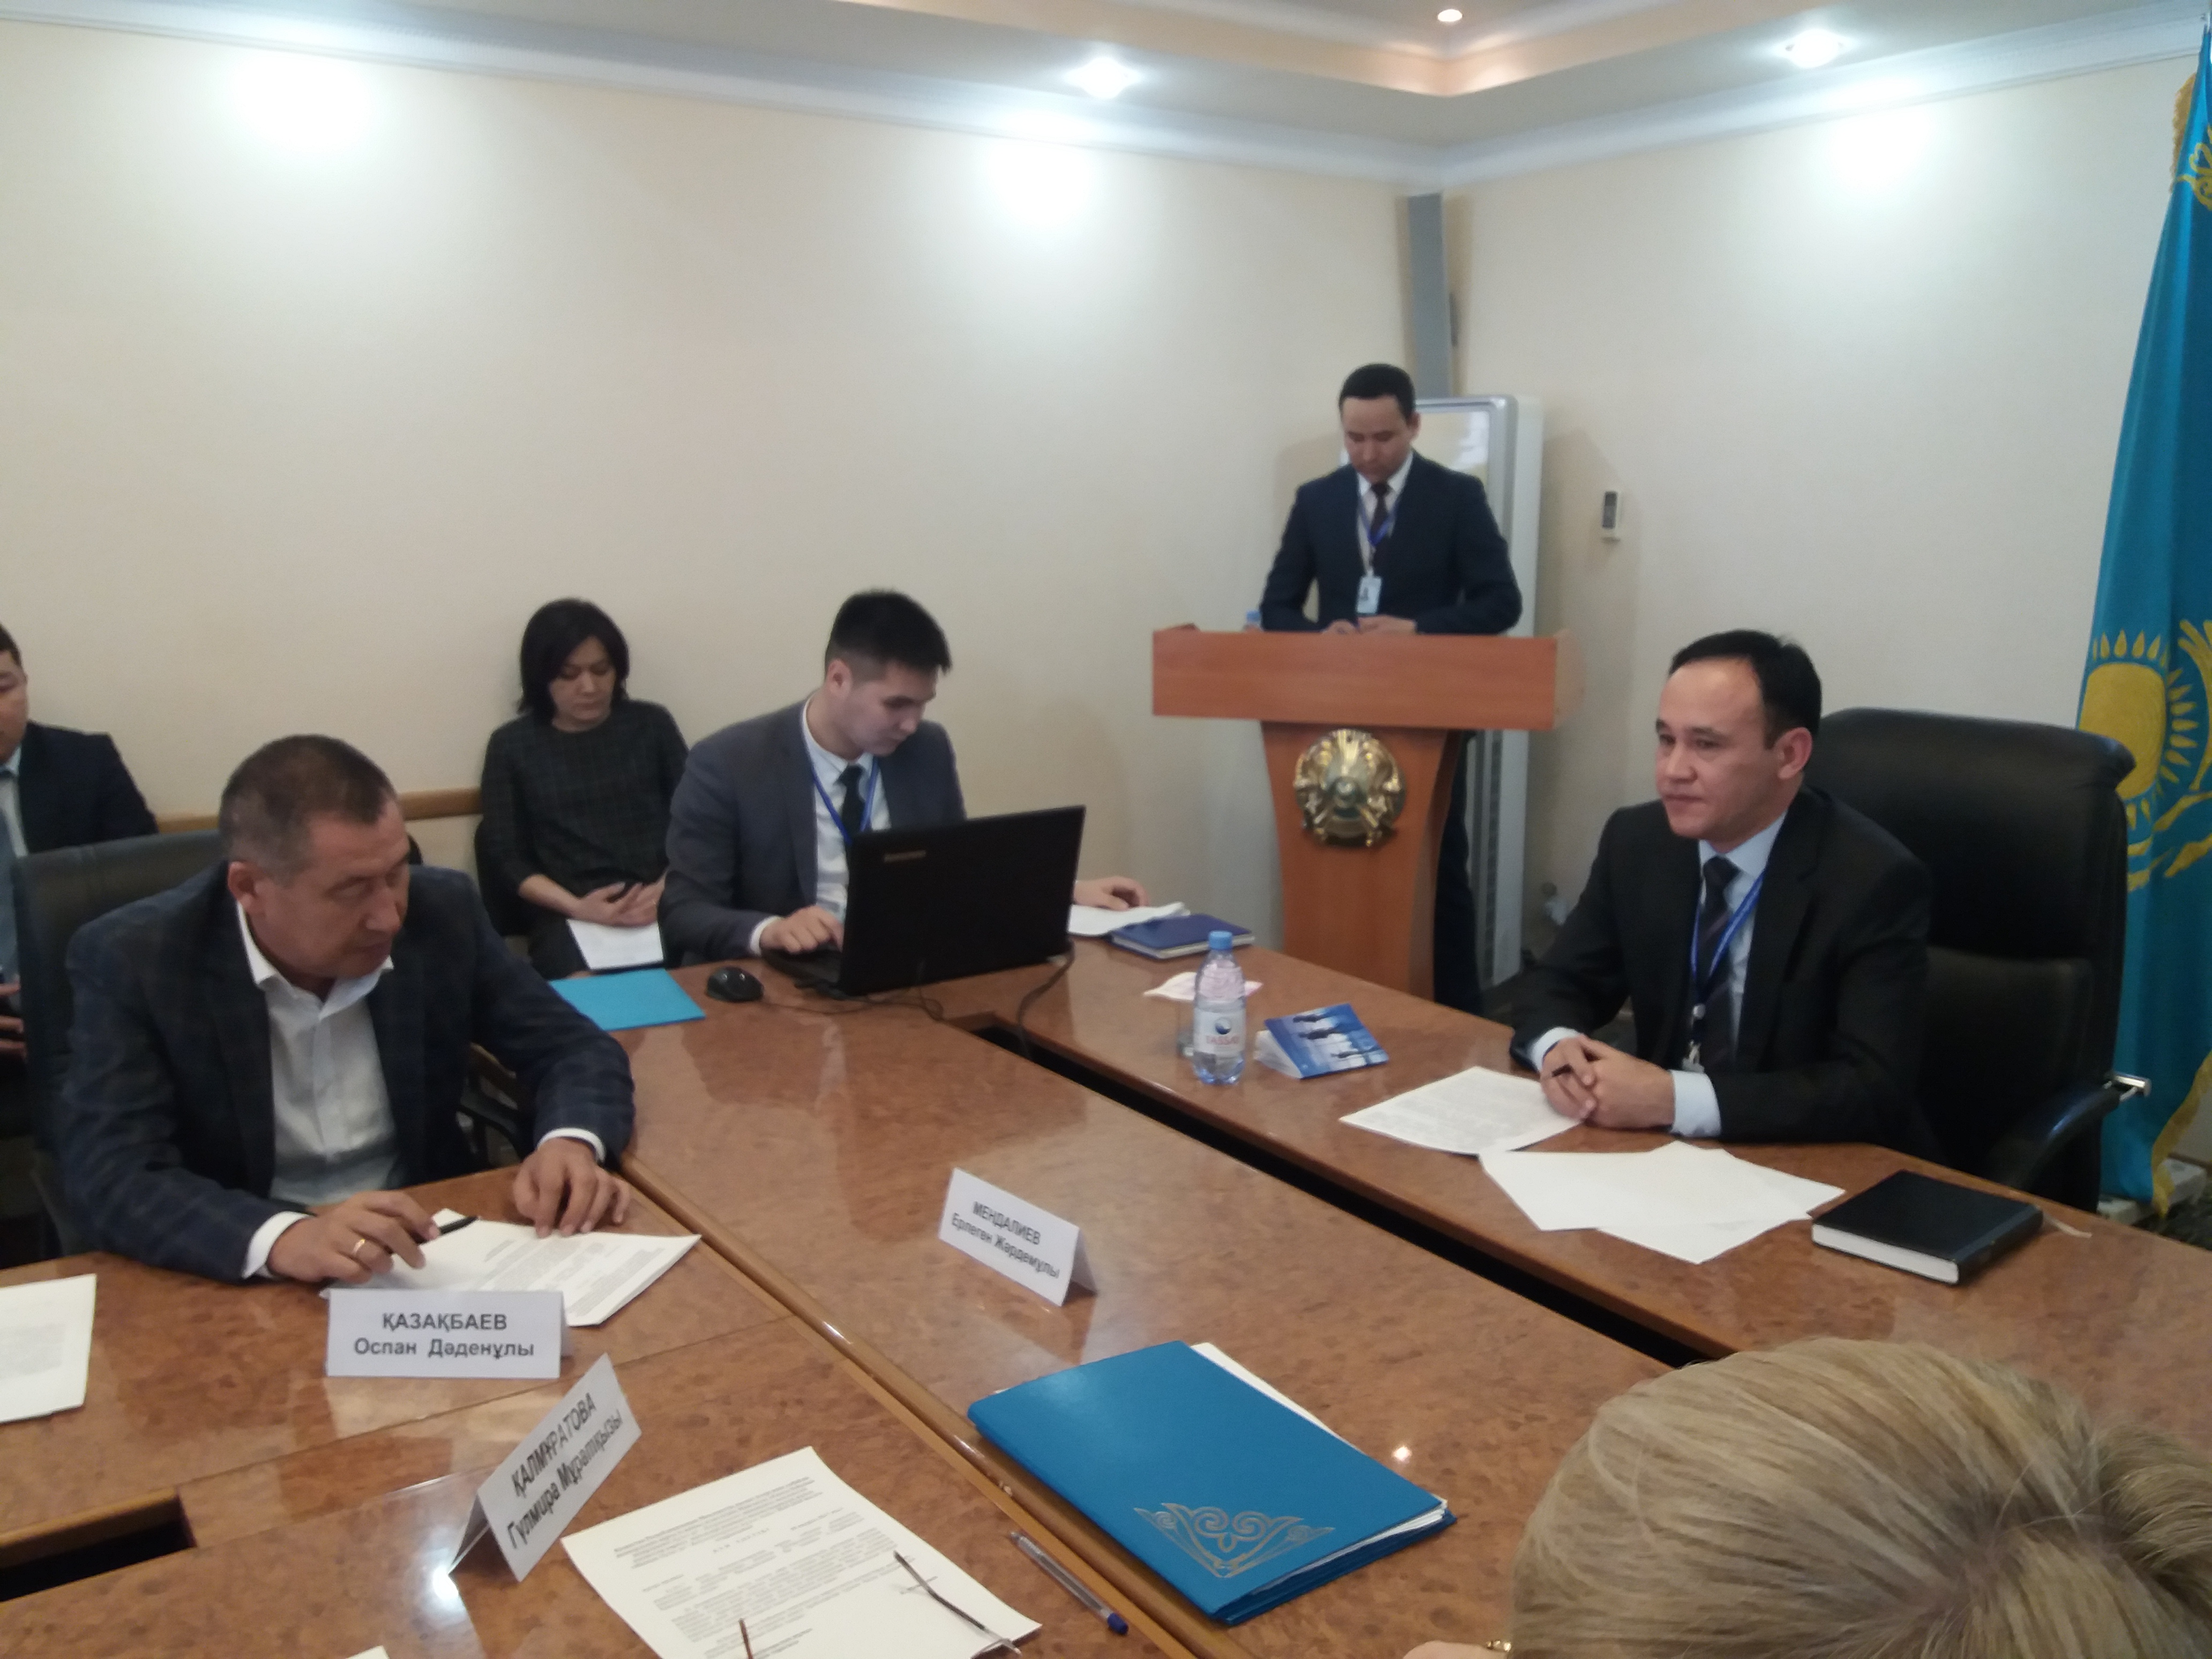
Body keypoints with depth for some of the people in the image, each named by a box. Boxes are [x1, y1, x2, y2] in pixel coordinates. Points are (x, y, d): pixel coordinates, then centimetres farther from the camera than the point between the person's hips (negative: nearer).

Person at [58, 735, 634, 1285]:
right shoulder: (133, 960, -13)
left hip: (428, 1262, 1)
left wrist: (572, 1141, -20)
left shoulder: (442, 912, -6)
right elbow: (111, 1177, -20)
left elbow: (576, 1048, 0)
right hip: (239, 1285, -1)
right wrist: (281, 1236, -37)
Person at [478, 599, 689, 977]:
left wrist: (666, 889, -9)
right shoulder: (511, 745, 11)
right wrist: (577, 907, -10)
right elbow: (506, 856, 7)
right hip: (568, 919, -1)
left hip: (664, 906, 1)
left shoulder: (652, 724, 13)